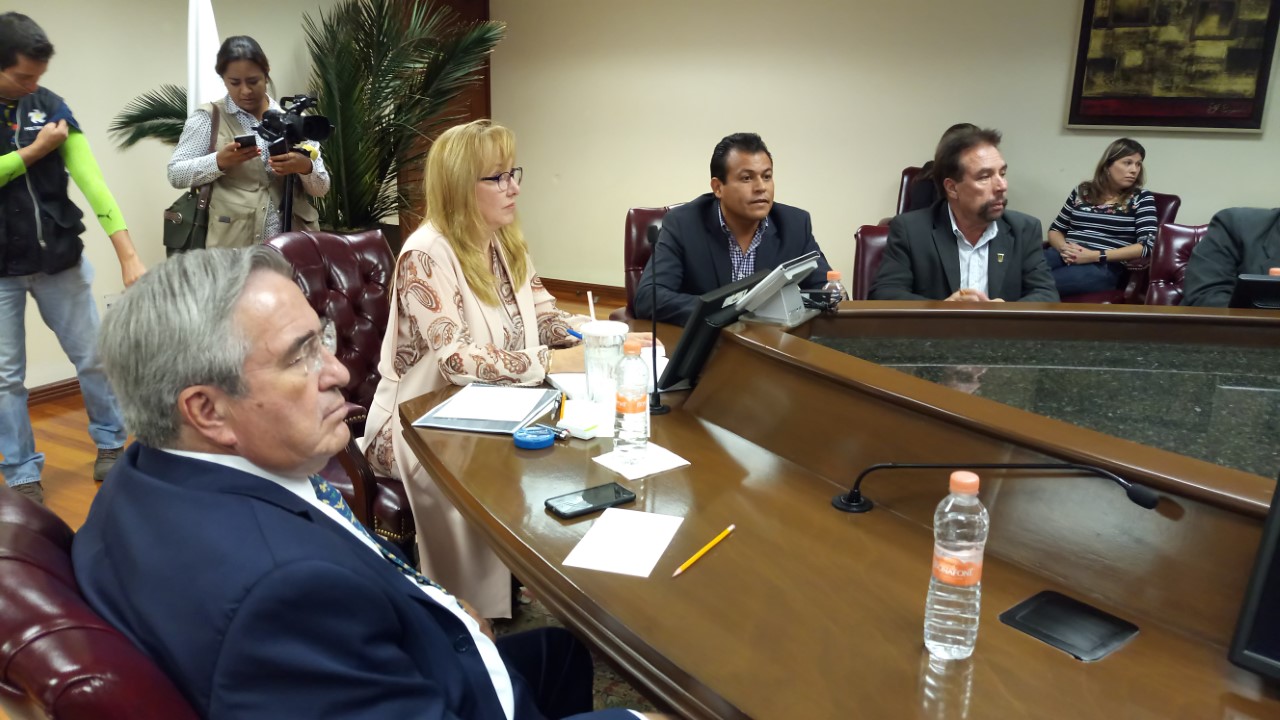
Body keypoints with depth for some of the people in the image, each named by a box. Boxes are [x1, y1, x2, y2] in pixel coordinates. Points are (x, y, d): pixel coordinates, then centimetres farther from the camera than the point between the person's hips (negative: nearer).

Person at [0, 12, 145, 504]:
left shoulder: (50, 106, -3)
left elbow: (90, 178, -12)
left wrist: (129, 256, -20)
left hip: (59, 259, 2)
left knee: (93, 358, 11)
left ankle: (111, 445, 29)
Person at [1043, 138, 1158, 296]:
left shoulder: (1141, 198, 10)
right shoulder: (1082, 191, 19)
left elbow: (1147, 245, -2)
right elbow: (1055, 230, 23)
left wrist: (1095, 256, -13)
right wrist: (1063, 247, -3)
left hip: (1105, 266, -4)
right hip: (1066, 257, 4)